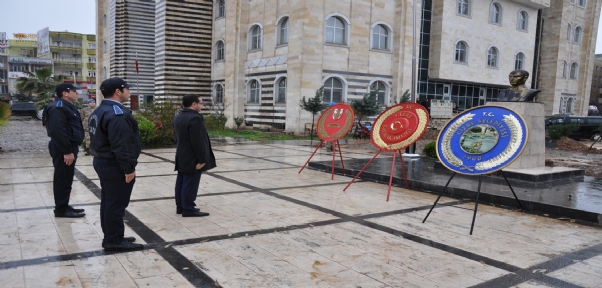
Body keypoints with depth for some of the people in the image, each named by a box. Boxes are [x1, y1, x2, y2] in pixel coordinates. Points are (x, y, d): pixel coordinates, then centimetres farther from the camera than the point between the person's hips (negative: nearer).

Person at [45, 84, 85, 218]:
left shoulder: (67, 106, 17)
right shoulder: (58, 108, -17)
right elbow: (58, 131, -25)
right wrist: (67, 151, -25)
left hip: (69, 148, 11)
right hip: (63, 150, -11)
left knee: (66, 179, 16)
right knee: (63, 180, -3)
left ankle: (64, 206, 25)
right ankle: (61, 209, 6)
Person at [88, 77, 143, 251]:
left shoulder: (99, 111, 14)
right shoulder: (117, 113, -21)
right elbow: (121, 145, -26)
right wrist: (128, 168, -22)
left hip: (103, 162, 11)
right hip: (115, 166, -11)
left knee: (109, 202, 16)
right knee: (116, 204, -2)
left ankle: (110, 237, 26)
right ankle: (115, 241, 6)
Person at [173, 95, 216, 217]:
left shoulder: (178, 117, 12)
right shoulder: (195, 118, -21)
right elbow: (198, 141, -23)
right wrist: (202, 159, -20)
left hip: (182, 158, 10)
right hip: (192, 159, -10)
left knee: (181, 182, 14)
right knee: (190, 184, -4)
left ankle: (180, 206, 21)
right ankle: (188, 209, 2)